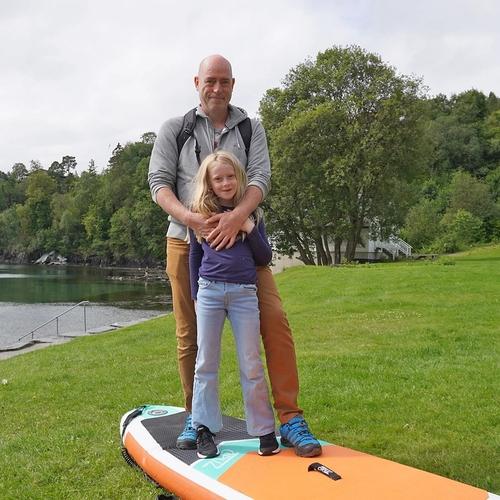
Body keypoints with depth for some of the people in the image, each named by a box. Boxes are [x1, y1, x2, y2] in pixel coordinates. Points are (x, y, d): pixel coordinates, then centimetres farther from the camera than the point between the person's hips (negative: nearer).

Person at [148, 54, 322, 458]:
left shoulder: (251, 129, 12)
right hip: (187, 242, 0)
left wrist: (238, 215, -23)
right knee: (191, 334, 5)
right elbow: (158, 183, 0)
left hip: (239, 240, 0)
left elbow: (261, 177, -2)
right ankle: (195, 417, 23)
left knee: (274, 318, -14)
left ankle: (290, 418, -7)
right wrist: (191, 219, -19)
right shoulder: (175, 130, 9)